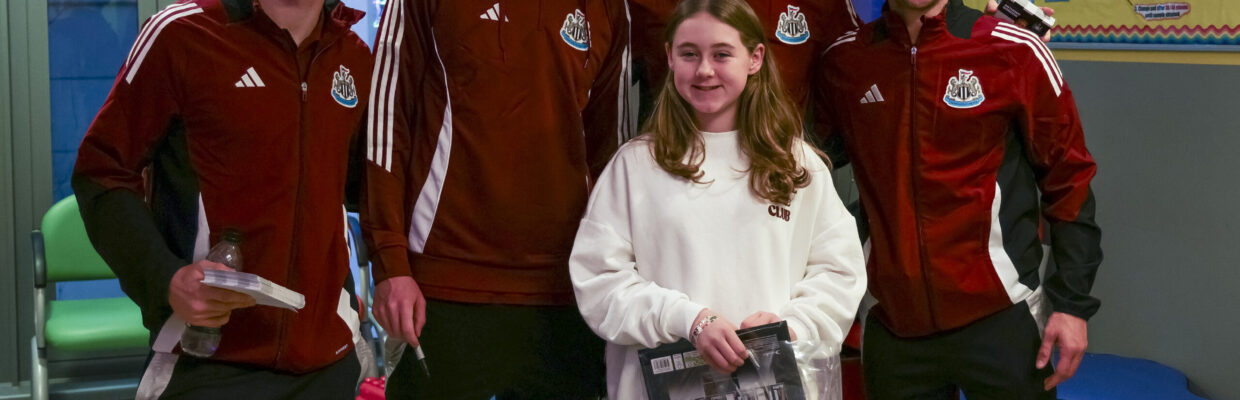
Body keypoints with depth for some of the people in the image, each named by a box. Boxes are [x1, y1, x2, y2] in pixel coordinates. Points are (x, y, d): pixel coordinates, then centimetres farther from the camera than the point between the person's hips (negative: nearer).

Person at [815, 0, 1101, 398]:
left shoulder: (1015, 51, -5)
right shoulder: (842, 62, 3)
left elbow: (1069, 181, -1)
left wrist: (1072, 302, -5)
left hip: (1003, 320, -3)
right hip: (892, 326, 3)